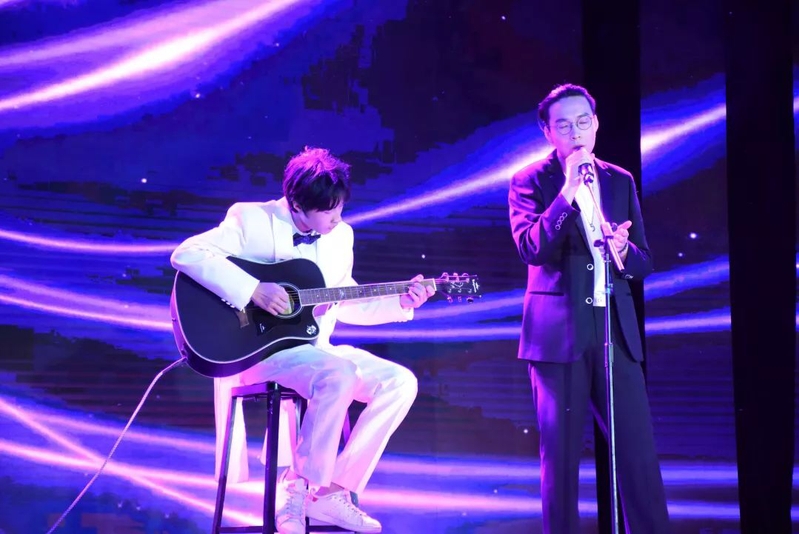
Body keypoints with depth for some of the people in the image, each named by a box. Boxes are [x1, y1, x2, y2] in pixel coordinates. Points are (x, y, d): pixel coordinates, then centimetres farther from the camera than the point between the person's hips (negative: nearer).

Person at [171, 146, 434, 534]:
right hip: (258, 347, -7)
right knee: (338, 376, -33)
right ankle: (297, 490, -17)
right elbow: (186, 254, -20)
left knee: (400, 383, -9)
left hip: (315, 350, 7)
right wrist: (254, 291, -27)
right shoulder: (252, 218, -8)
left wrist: (400, 304, 4)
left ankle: (331, 491, -7)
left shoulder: (341, 235, 11)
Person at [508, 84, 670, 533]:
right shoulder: (531, 182, 1)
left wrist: (623, 252, -10)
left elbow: (645, 262, 13)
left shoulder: (621, 181, 12)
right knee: (561, 453, 3)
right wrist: (568, 190, -19)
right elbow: (531, 249, -14)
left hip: (616, 331, 3)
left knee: (638, 450, 2)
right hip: (559, 332, -3)